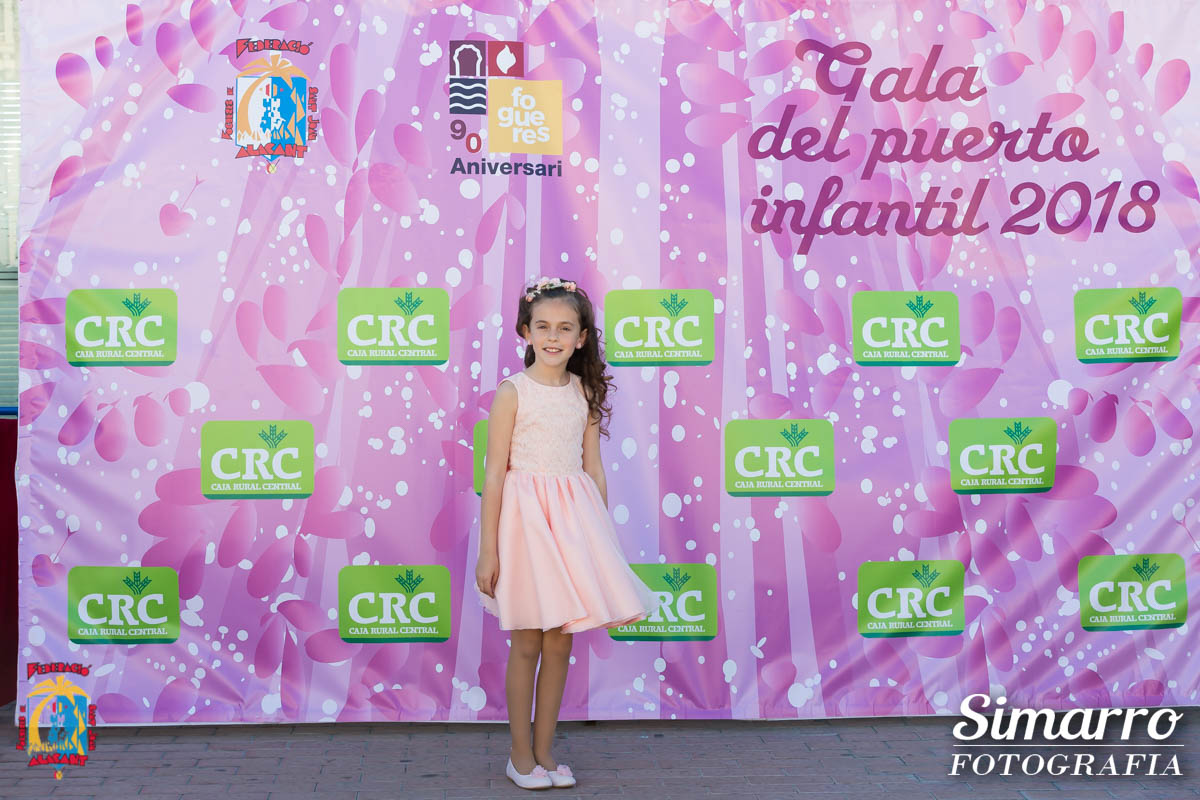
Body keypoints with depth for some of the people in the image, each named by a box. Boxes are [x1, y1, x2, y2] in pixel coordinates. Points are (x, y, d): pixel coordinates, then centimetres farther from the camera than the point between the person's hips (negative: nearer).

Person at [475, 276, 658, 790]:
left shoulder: (585, 391, 5)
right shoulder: (512, 392, -8)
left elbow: (593, 467, 10)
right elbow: (494, 473, -8)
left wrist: (603, 536, 9)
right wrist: (488, 550, -9)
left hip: (574, 516, 4)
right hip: (526, 515, -4)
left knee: (561, 639, 9)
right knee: (527, 641, 4)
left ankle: (544, 748, 22)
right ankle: (520, 753, 19)